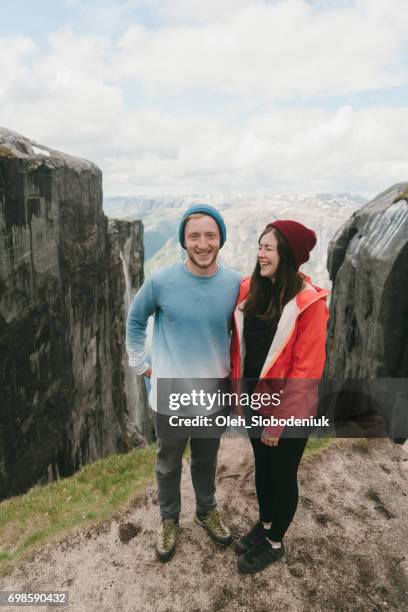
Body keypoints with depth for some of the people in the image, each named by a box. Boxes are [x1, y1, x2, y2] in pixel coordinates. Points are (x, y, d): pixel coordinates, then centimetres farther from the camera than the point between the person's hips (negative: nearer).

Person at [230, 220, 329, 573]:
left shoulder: (309, 302, -20)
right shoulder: (250, 289, -3)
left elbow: (307, 370, -18)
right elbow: (239, 345, 4)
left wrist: (279, 420, -14)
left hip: (288, 410, -5)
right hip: (255, 400, 6)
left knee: (283, 475, 16)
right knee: (262, 467, 25)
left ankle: (275, 543, 41)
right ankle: (264, 525, 50)